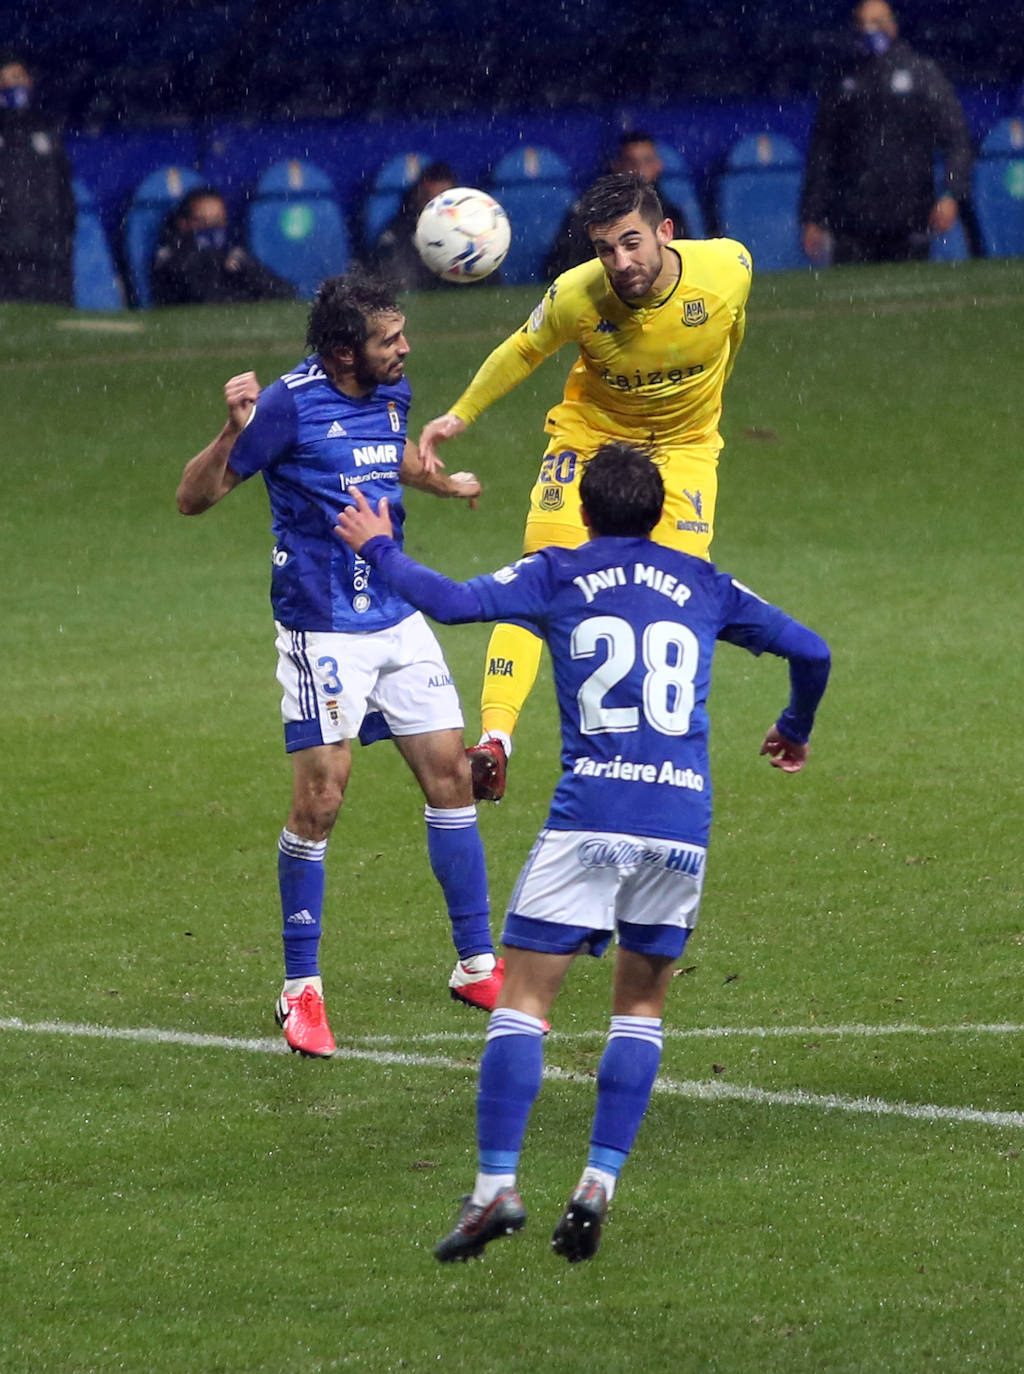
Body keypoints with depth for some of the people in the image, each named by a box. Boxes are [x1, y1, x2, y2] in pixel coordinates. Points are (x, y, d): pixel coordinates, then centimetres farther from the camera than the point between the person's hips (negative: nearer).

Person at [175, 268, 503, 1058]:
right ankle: (301, 990, 6)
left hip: (399, 619, 7)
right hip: (323, 629, -7)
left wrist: (441, 482, 39)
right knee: (320, 798, -7)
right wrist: (234, 434, -31)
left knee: (450, 773, 5)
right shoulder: (290, 404, -16)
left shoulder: (392, 394, 5)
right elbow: (194, 498, -16)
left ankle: (477, 964, 17)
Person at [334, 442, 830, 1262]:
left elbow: (450, 602, -3)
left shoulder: (558, 574, 9)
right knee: (642, 1004, 15)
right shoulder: (703, 587, 17)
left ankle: (496, 1186, -13)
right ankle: (599, 1185, 1)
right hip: (685, 817, 3)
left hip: (590, 815, -3)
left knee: (523, 997, 0)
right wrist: (795, 732, 40)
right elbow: (810, 651, 21)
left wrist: (379, 548, 15)